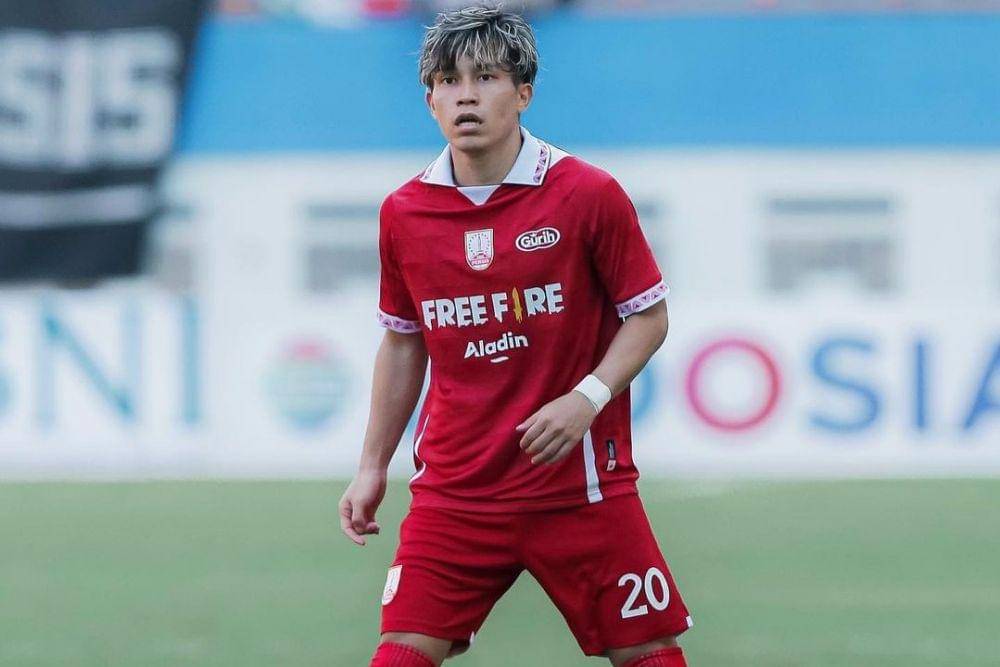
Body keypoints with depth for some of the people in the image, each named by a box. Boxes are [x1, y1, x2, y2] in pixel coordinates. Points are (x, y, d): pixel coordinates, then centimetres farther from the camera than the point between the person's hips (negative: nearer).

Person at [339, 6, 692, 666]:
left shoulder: (589, 195, -8)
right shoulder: (403, 214, 2)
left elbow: (648, 316, -1)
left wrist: (587, 399, -17)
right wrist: (373, 466, 14)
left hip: (581, 482, -2)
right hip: (453, 487, 2)